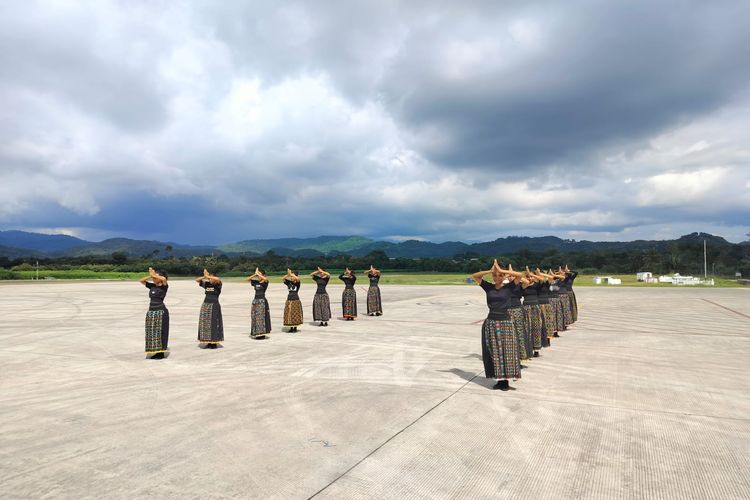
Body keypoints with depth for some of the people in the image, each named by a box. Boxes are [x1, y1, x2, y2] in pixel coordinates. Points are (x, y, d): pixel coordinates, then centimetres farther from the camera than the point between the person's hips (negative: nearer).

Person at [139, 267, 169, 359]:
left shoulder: (164, 286, -7)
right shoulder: (152, 286, 11)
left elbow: (164, 279, -28)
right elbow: (141, 280, 16)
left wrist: (153, 275, -15)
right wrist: (150, 276, 1)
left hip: (161, 312, -7)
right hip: (151, 311, 7)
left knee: (160, 332, -2)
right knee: (151, 333, 9)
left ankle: (161, 353, 5)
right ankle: (156, 352, 18)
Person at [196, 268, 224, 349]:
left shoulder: (217, 285, -4)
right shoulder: (206, 284, 10)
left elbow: (218, 279, -26)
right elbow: (197, 280, 11)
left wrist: (207, 276, -19)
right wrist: (204, 277, -6)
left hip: (214, 306, -6)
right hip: (205, 305, 6)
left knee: (213, 324, -5)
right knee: (205, 324, 5)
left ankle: (214, 343, 2)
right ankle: (208, 343, 12)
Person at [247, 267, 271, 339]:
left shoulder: (265, 282, -6)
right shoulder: (255, 282, 10)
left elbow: (266, 279, -28)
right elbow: (248, 279, 8)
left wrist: (257, 273, -19)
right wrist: (254, 274, -5)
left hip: (262, 301, -6)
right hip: (255, 301, 6)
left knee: (261, 317, -7)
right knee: (254, 317, 7)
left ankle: (262, 334, -2)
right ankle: (256, 334, 14)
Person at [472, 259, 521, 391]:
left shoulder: (508, 288, 0)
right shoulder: (488, 287, 3)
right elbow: (474, 276, -4)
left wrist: (501, 270, -16)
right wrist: (490, 271, -15)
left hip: (505, 322, -2)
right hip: (491, 323, 2)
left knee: (506, 352, 0)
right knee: (493, 353, 5)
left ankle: (505, 381, 8)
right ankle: (499, 380, 15)